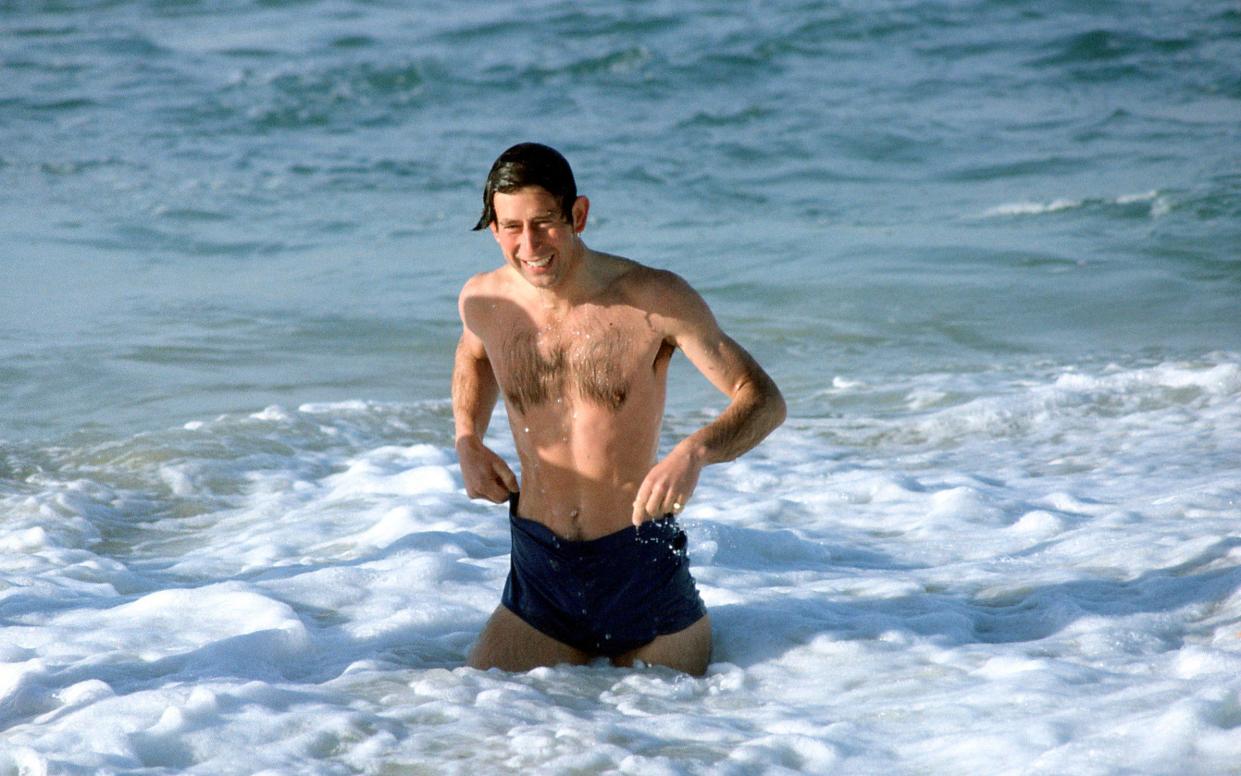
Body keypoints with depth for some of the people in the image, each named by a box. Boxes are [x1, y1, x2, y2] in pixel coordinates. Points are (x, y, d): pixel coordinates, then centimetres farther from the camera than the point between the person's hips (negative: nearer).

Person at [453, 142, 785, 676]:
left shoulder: (655, 300, -15)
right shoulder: (484, 301, -3)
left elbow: (764, 400, -13)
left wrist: (695, 452, -34)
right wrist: (468, 443, 4)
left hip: (641, 567, -3)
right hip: (540, 574, 3)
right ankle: (583, 652, 29)